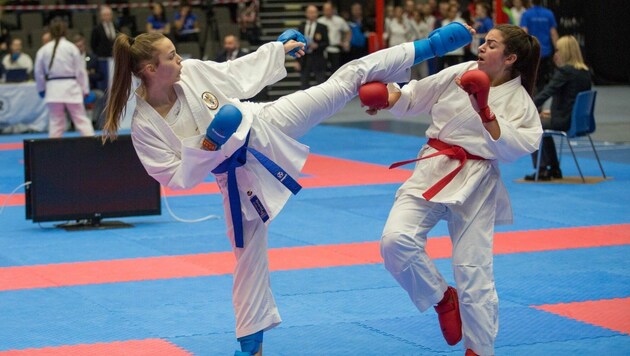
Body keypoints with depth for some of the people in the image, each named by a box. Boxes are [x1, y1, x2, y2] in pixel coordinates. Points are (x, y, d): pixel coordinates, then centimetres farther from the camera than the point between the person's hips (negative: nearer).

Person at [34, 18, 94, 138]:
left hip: (53, 90, 2)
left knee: (55, 121, 9)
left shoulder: (43, 50, 1)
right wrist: (85, 90, 7)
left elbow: (39, 72, 8)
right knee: (81, 119, 2)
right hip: (71, 88, -2)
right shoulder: (71, 48, -4)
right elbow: (80, 70, -1)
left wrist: (41, 89, 22)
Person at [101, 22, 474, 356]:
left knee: (347, 78, -4)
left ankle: (427, 47, 2)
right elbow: (178, 177, -14)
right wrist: (206, 147, -28)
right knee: (249, 252, 6)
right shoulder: (145, 127, -16)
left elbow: (238, 72, 7)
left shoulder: (192, 72, -10)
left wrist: (279, 49, 14)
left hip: (264, 127, 2)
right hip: (238, 174, -2)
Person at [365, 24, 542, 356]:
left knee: (473, 271, 0)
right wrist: (387, 99, -8)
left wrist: (484, 111, -23)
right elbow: (414, 97, 10)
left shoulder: (518, 101, -3)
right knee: (395, 240, -17)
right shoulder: (461, 73, 3)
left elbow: (509, 147, -16)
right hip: (433, 170, 2)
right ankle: (442, 298, 9)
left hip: (476, 183, -2)